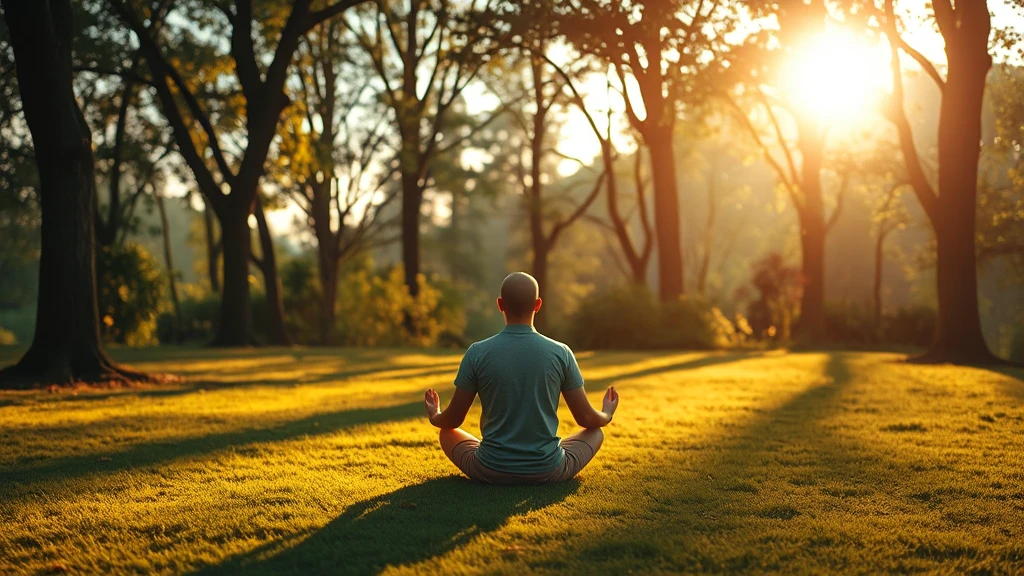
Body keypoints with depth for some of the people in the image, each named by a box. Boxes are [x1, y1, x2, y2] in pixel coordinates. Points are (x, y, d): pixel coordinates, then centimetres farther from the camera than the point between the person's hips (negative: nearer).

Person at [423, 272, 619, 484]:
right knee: (595, 433, 27)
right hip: (548, 471, 0)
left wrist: (434, 417, 25)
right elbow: (586, 418, 1)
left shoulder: (477, 353, -10)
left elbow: (453, 420, 0)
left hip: (491, 472, 0)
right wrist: (607, 415, 25)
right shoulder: (561, 353, -9)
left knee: (448, 433, 28)